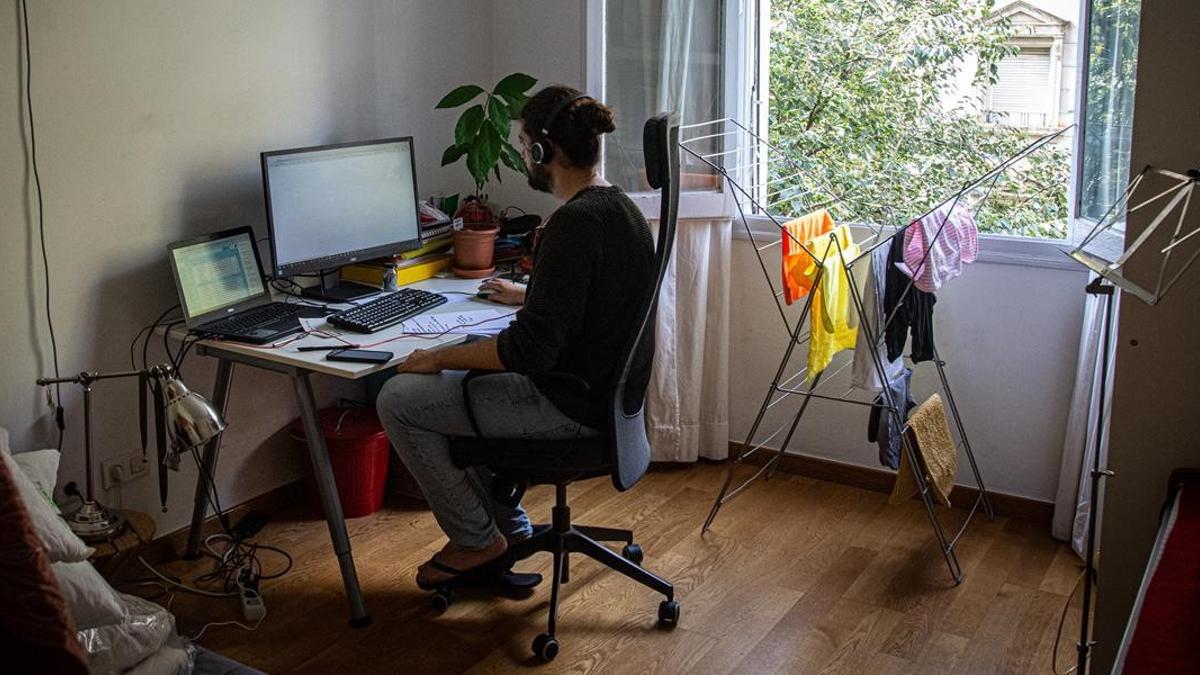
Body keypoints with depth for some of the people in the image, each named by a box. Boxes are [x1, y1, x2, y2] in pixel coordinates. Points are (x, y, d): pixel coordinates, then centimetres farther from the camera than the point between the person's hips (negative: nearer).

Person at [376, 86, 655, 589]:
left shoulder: (575, 222, -24)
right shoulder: (618, 207, 7)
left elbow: (530, 349, -27)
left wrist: (439, 357, -14)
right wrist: (526, 295, 37)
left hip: (573, 405, -10)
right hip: (603, 389, 10)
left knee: (399, 399, -6)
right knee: (453, 382, 23)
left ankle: (476, 538, 9)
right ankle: (507, 527, 27)